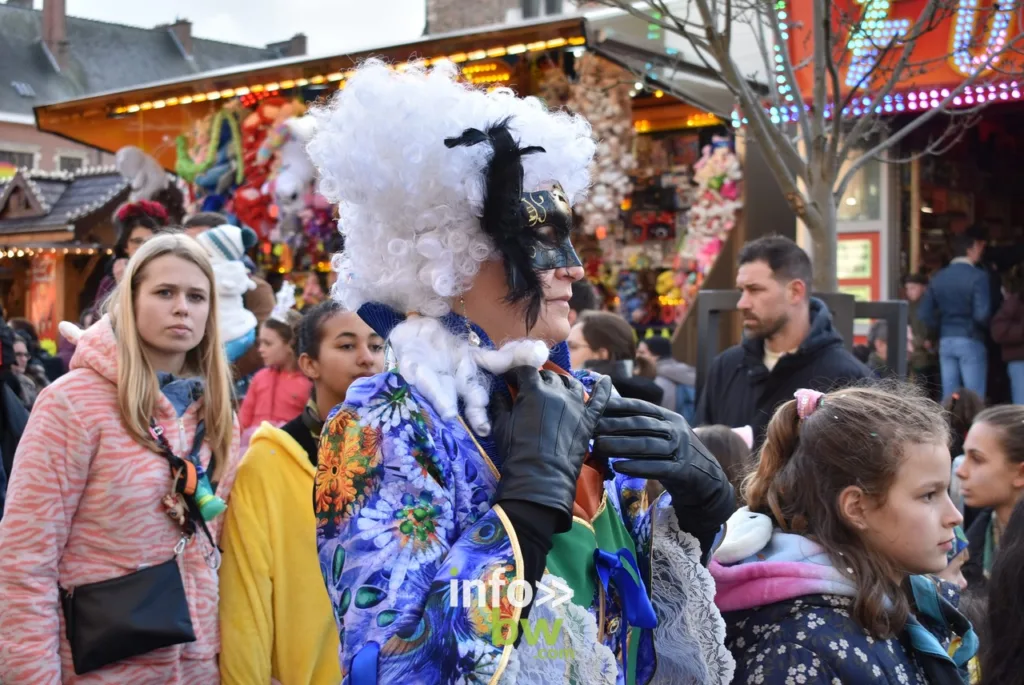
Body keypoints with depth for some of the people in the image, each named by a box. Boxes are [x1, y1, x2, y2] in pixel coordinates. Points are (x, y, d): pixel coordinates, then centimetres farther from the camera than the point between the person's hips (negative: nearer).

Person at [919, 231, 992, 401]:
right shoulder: (978, 276, -11)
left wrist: (942, 329, 14)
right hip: (971, 342, -6)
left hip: (945, 342, 6)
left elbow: (924, 313, 5)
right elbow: (982, 314, -19)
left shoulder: (938, 277, 7)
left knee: (949, 397, 8)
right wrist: (987, 330, 0)